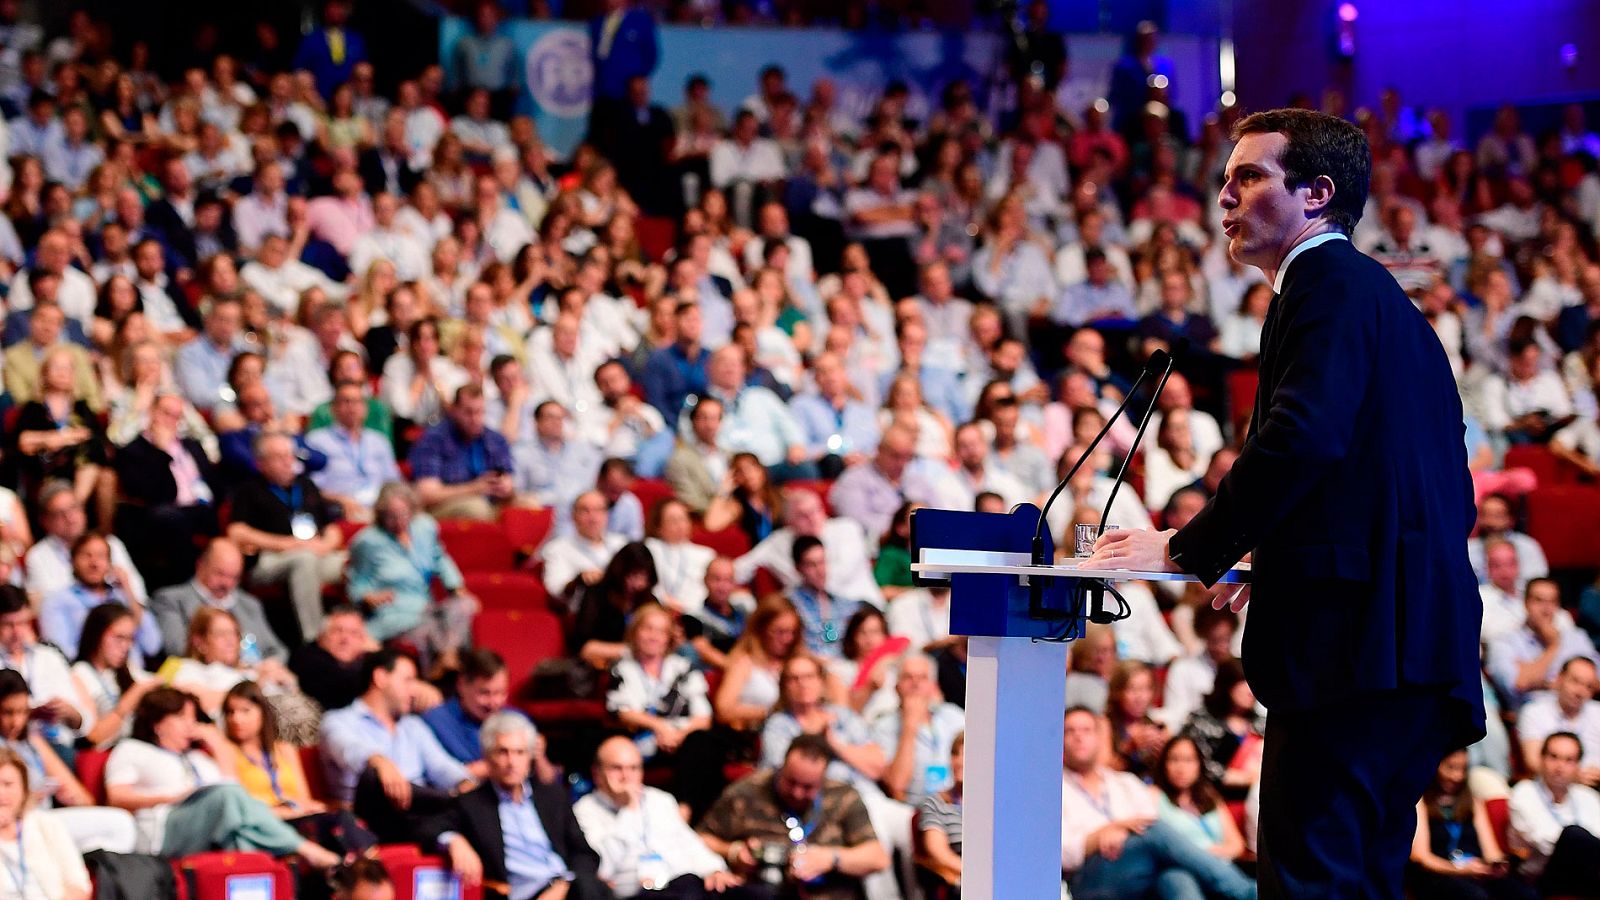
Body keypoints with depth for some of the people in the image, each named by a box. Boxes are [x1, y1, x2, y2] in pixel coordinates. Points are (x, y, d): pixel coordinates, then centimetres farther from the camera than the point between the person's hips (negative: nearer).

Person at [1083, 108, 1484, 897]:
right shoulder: (1384, 300, 26)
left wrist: (1188, 551, -12)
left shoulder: (1328, 280, -4)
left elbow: (1301, 438, -19)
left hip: (1355, 632, -10)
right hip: (1415, 647, 10)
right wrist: (1277, 556, 22)